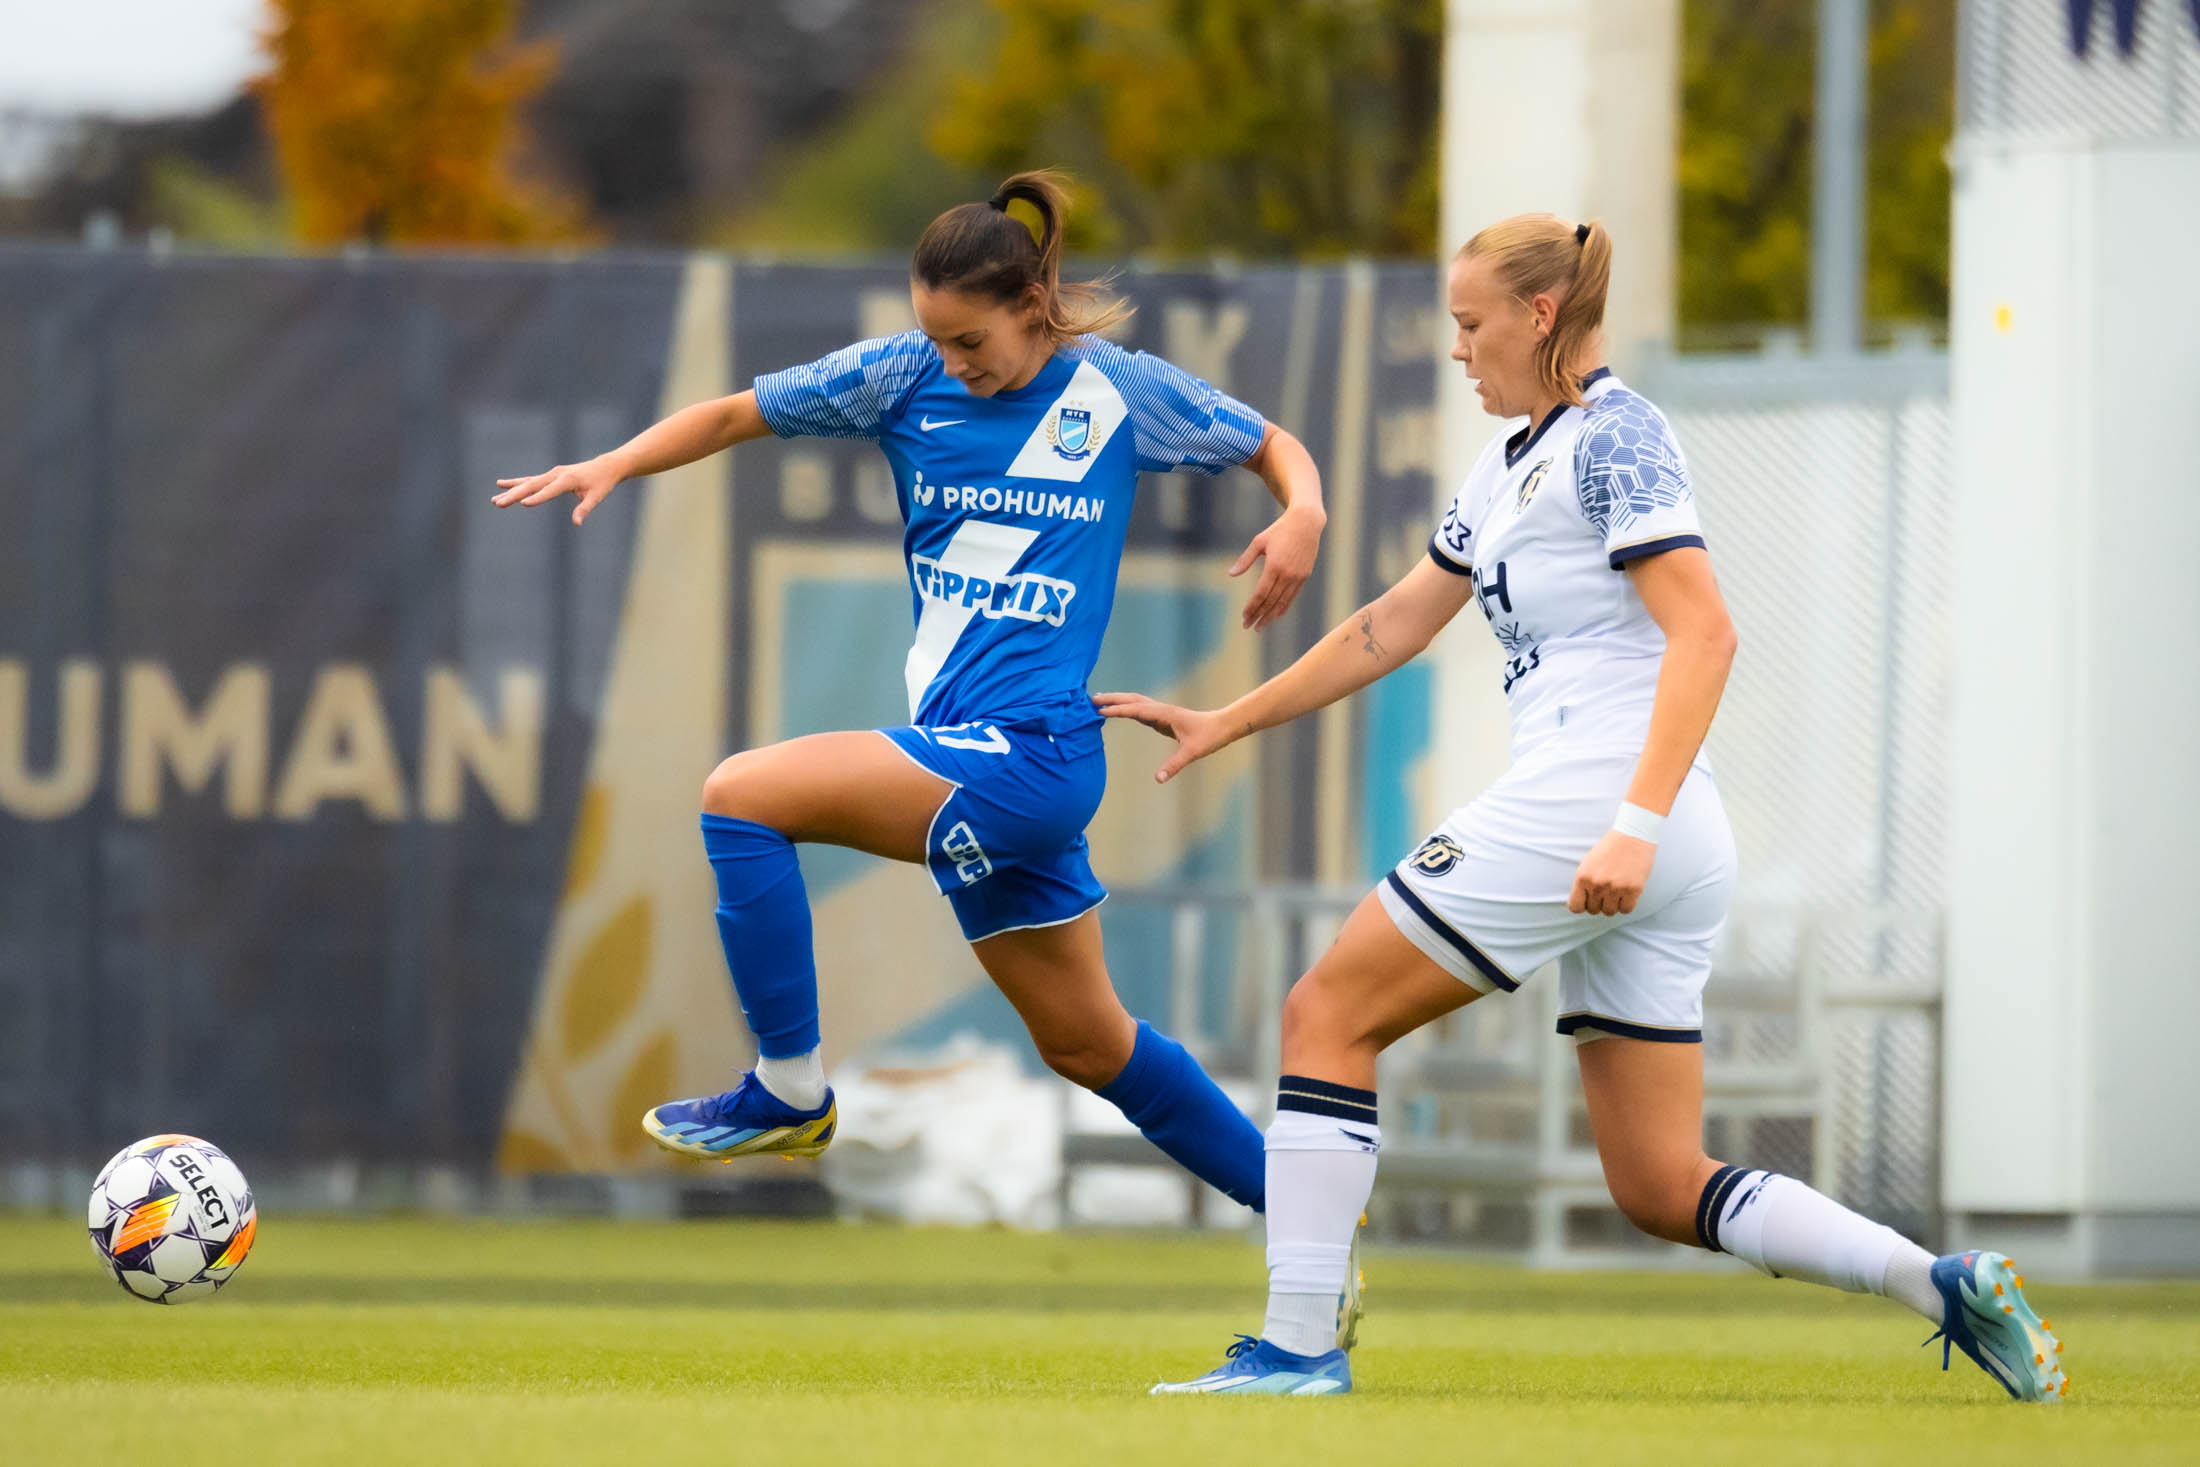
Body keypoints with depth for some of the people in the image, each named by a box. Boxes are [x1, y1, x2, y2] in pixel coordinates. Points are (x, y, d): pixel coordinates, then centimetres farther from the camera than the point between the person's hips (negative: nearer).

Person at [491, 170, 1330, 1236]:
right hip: (960, 757, 6)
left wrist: (1302, 516, -10)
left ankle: (789, 1094, -6)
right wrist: (611, 467, -4)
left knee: (741, 795, -17)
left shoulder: (1117, 389, -1)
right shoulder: (906, 376, 7)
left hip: (1029, 753, -6)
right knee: (1086, 1044, 14)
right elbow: (738, 414, 11)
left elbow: (1272, 445, 11)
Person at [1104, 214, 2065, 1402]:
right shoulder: (1514, 465, 22)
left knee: (1327, 1015, -1)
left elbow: (1703, 633, -16)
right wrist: (1226, 724, 31)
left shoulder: (1613, 438, -6)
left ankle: (1297, 1347, -5)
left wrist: (1635, 824, -25)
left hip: (1585, 800, -10)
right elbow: (1395, 625, 30)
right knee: (1660, 1186, 5)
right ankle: (1947, 1285, -7)